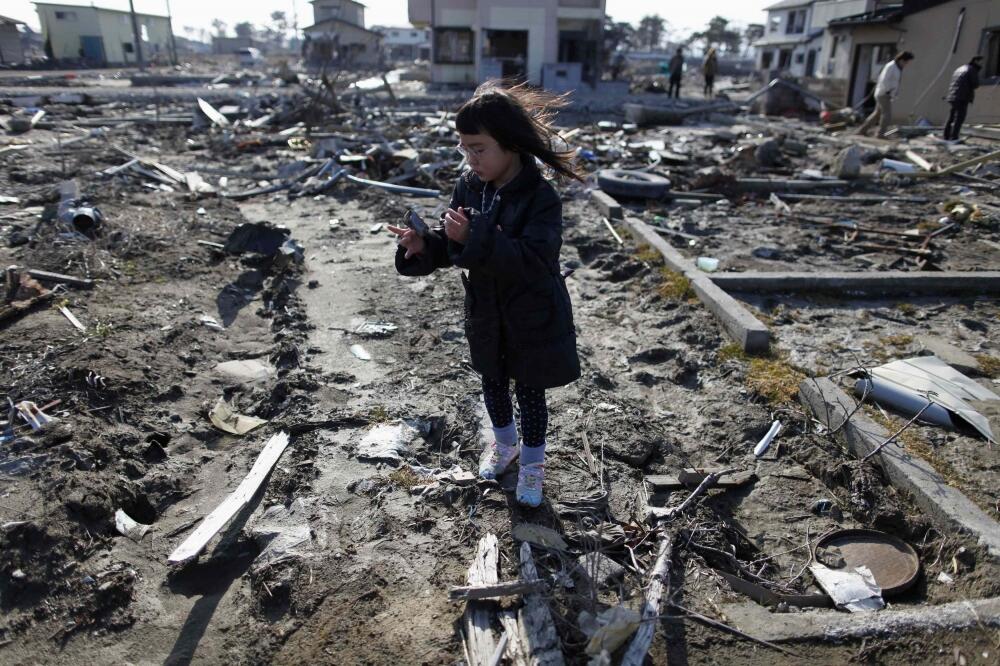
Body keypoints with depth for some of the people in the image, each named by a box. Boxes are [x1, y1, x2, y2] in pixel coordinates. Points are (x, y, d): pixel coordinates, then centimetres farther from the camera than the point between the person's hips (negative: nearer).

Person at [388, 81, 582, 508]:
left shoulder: (540, 197, -24)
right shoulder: (468, 187, -6)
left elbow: (532, 260, -33)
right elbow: (452, 247, 0)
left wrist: (475, 237, -43)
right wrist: (423, 246, -22)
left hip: (532, 319, -5)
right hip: (485, 313, 6)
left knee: (530, 392, 12)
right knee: (493, 383, 23)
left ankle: (532, 462, 36)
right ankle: (504, 442, 50)